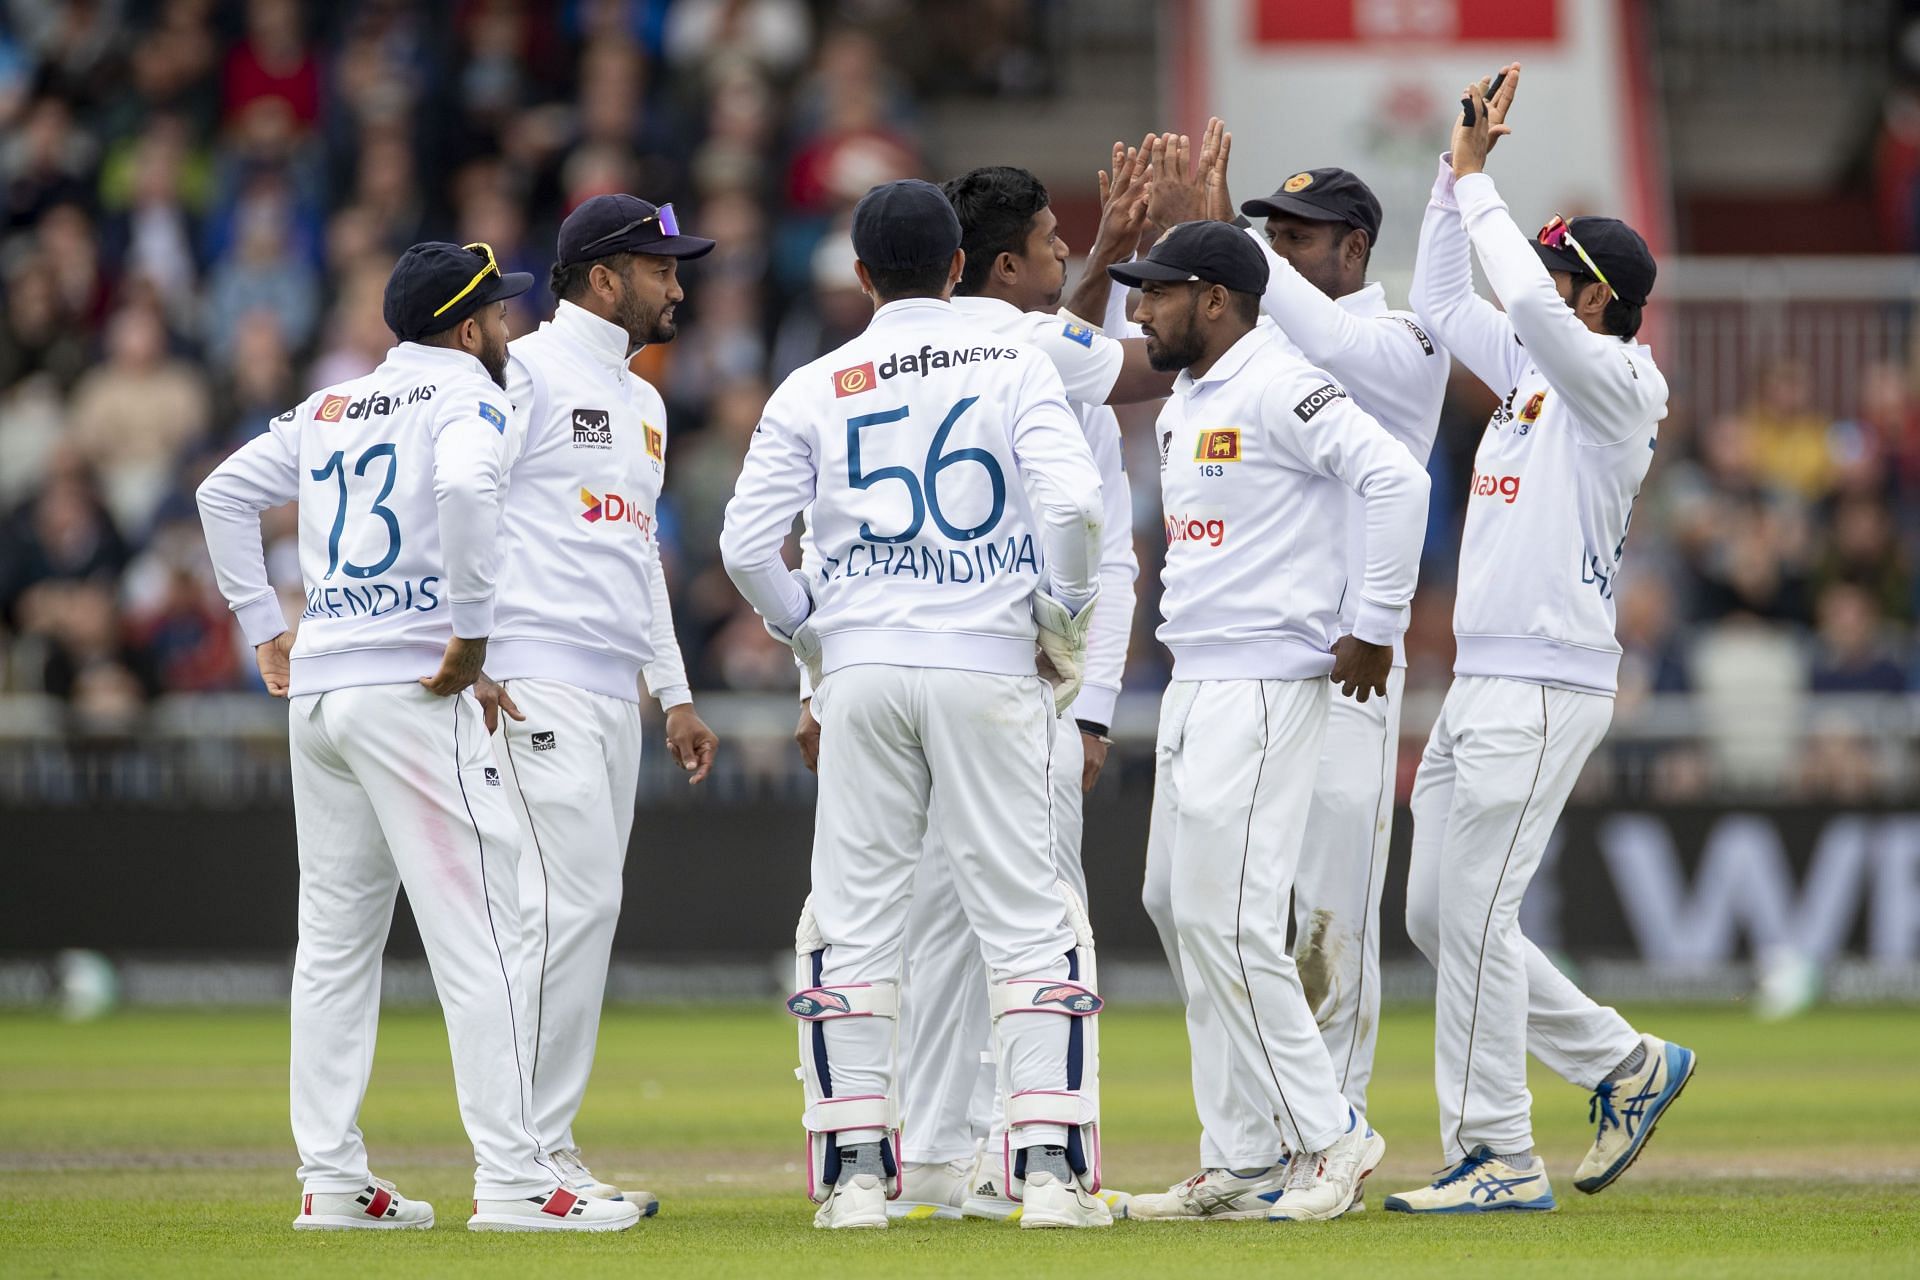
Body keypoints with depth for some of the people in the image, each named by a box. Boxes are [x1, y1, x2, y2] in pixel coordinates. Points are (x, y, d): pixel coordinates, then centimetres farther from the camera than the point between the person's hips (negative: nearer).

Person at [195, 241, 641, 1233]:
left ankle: (330, 1180, 12)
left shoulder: (331, 409, 19)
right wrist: (472, 630, -18)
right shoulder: (462, 391, -3)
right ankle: (512, 1181, -14)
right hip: (411, 689, -8)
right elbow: (467, 485, -24)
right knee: (477, 935, -9)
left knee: (334, 939, 12)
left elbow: (225, 492, 23)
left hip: (315, 693, 8)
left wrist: (264, 630, 21)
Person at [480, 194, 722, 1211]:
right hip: (535, 682, -9)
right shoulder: (525, 373, -6)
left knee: (583, 913, 8)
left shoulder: (642, 404, 22)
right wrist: (471, 656, -19)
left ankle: (543, 1155, 10)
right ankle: (530, 1155, -13)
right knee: (570, 901, -15)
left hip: (614, 695, 9)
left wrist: (675, 695, 24)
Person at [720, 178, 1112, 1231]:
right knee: (1025, 917, 1)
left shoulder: (813, 390, 6)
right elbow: (1071, 502, -12)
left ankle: (855, 1171, 4)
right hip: (989, 669, -1)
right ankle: (1050, 1164, -6)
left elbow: (746, 545, 1)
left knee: (851, 920, 7)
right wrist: (1066, 623, 2)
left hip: (861, 668, 1)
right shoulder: (1012, 367, 1)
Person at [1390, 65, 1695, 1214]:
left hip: (1546, 686, -10)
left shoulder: (1618, 380, -10)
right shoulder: (1529, 370, 16)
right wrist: (1462, 170, 16)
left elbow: (1532, 304, -27)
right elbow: (1442, 300, 26)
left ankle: (1499, 1160, -8)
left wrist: (1478, 186, -15)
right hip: (1479, 685, 10)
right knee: (1435, 915, 11)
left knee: (1474, 915, -11)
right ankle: (1625, 1065, 19)